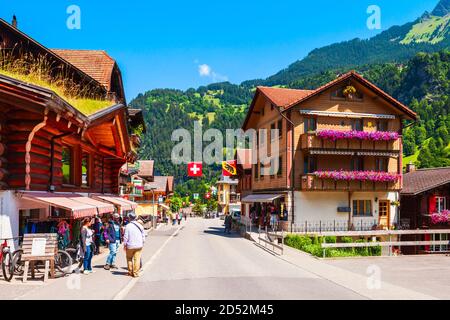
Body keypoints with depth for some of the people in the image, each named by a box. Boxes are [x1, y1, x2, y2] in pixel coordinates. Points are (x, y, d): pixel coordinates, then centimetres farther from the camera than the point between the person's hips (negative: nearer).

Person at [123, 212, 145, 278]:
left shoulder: (128, 226, -10)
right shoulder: (140, 226, 1)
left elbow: (125, 237, -9)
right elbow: (143, 236, 7)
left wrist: (124, 245, 2)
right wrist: (142, 243, 19)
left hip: (130, 246, -2)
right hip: (139, 246, 2)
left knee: (129, 258, 16)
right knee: (137, 259, 4)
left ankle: (130, 272, 20)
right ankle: (135, 273, 5)